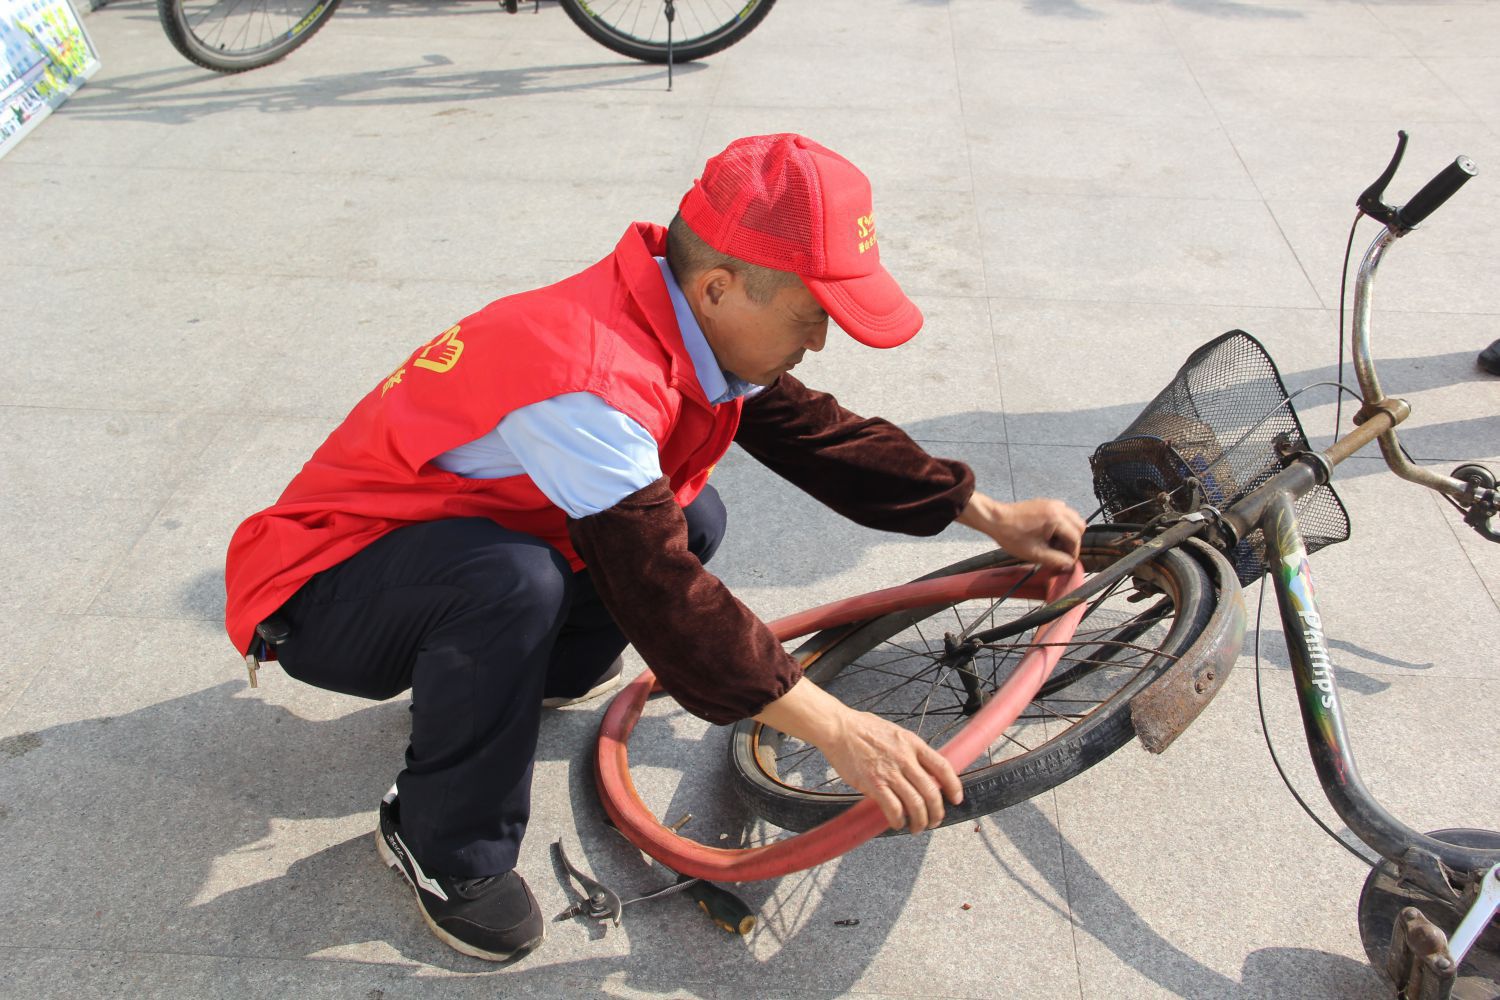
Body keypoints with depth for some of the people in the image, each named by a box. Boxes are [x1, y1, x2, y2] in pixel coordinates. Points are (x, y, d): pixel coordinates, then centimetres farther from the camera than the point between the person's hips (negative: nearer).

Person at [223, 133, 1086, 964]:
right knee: (511, 579, -38)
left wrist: (989, 515, 4)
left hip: (451, 540, 8)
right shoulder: (586, 380, -35)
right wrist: (836, 729, -35)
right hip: (323, 589, -7)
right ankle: (444, 849, -14)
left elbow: (817, 433, 3)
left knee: (689, 520, -4)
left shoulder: (689, 326, -7)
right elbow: (662, 593, -37)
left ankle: (529, 674, 14)